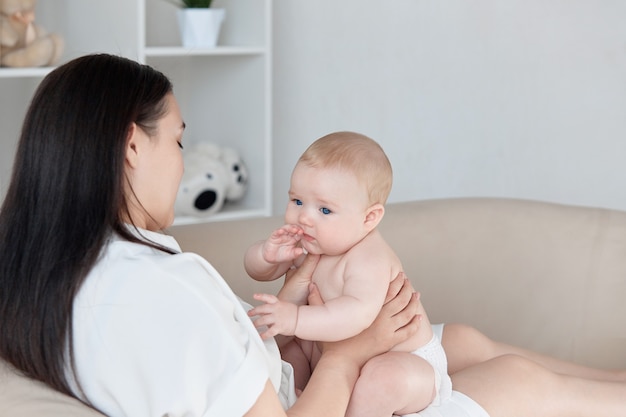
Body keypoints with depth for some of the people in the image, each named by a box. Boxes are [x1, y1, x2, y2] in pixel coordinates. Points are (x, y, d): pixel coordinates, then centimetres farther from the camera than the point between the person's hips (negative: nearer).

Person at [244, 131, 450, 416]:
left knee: (382, 377, -38)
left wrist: (296, 319, -56)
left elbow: (359, 313, -48)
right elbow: (257, 270, 4)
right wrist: (268, 254, -20)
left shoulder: (370, 259, -32)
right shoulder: (305, 243, -6)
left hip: (406, 362, -8)